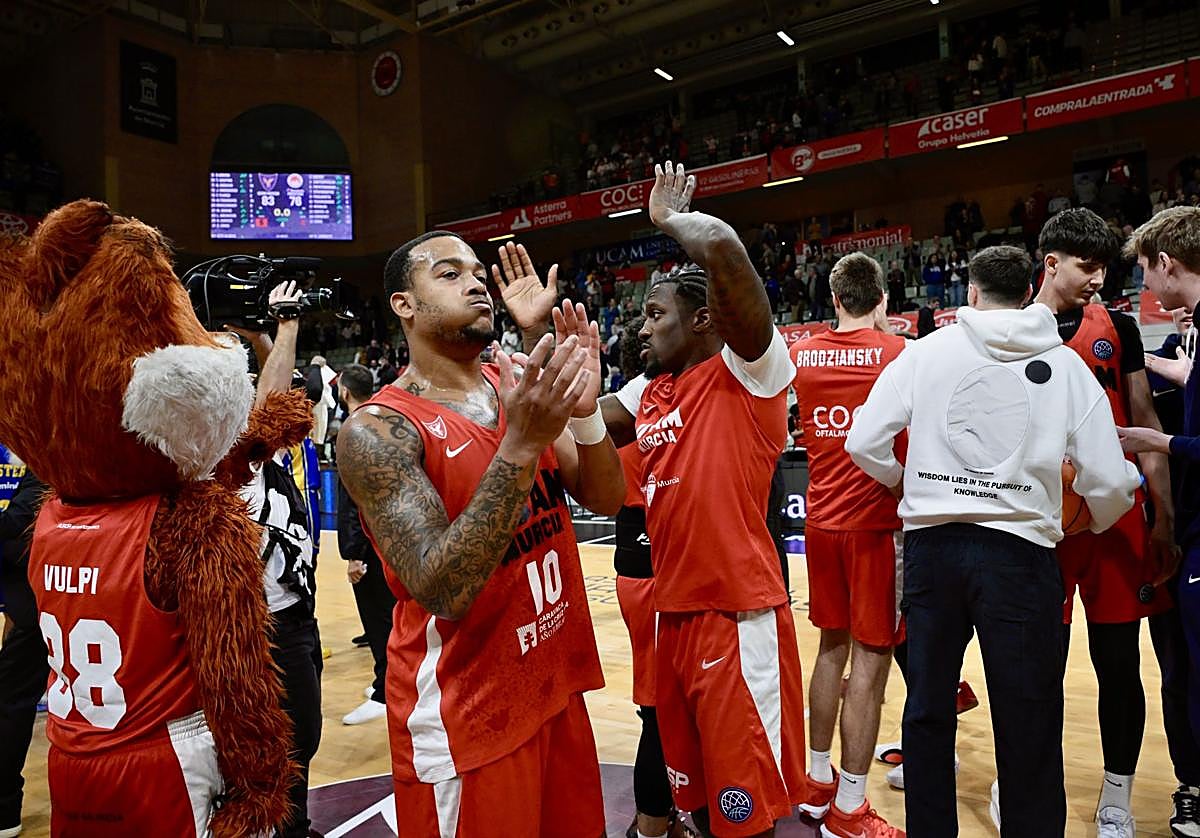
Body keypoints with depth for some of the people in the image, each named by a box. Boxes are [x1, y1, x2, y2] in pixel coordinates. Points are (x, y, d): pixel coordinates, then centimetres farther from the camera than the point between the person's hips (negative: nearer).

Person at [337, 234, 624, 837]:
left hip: (555, 685, 6)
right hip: (466, 719, -6)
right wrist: (521, 444, -35)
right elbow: (441, 590, -28)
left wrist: (583, 409, -20)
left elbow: (606, 500, -2)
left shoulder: (519, 386, 1)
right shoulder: (377, 431, -18)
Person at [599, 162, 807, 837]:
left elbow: (722, 248, -27)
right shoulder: (648, 393, 13)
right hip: (674, 614, 8)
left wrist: (669, 216, -7)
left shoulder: (749, 370, -12)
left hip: (740, 620, -8)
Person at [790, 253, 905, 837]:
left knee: (832, 647, 17)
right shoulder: (896, 353, -8)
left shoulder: (800, 355, 4)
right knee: (870, 659, 2)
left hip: (822, 521, 5)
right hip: (875, 523, -5)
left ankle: (818, 782, 27)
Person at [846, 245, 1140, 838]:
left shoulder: (927, 350, 1)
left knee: (927, 712, 16)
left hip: (931, 543, 1)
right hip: (1020, 551, -1)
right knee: (1029, 727, 10)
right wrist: (1096, 523, 22)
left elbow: (863, 443, -2)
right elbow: (1110, 482, 0)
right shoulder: (1066, 365, 2)